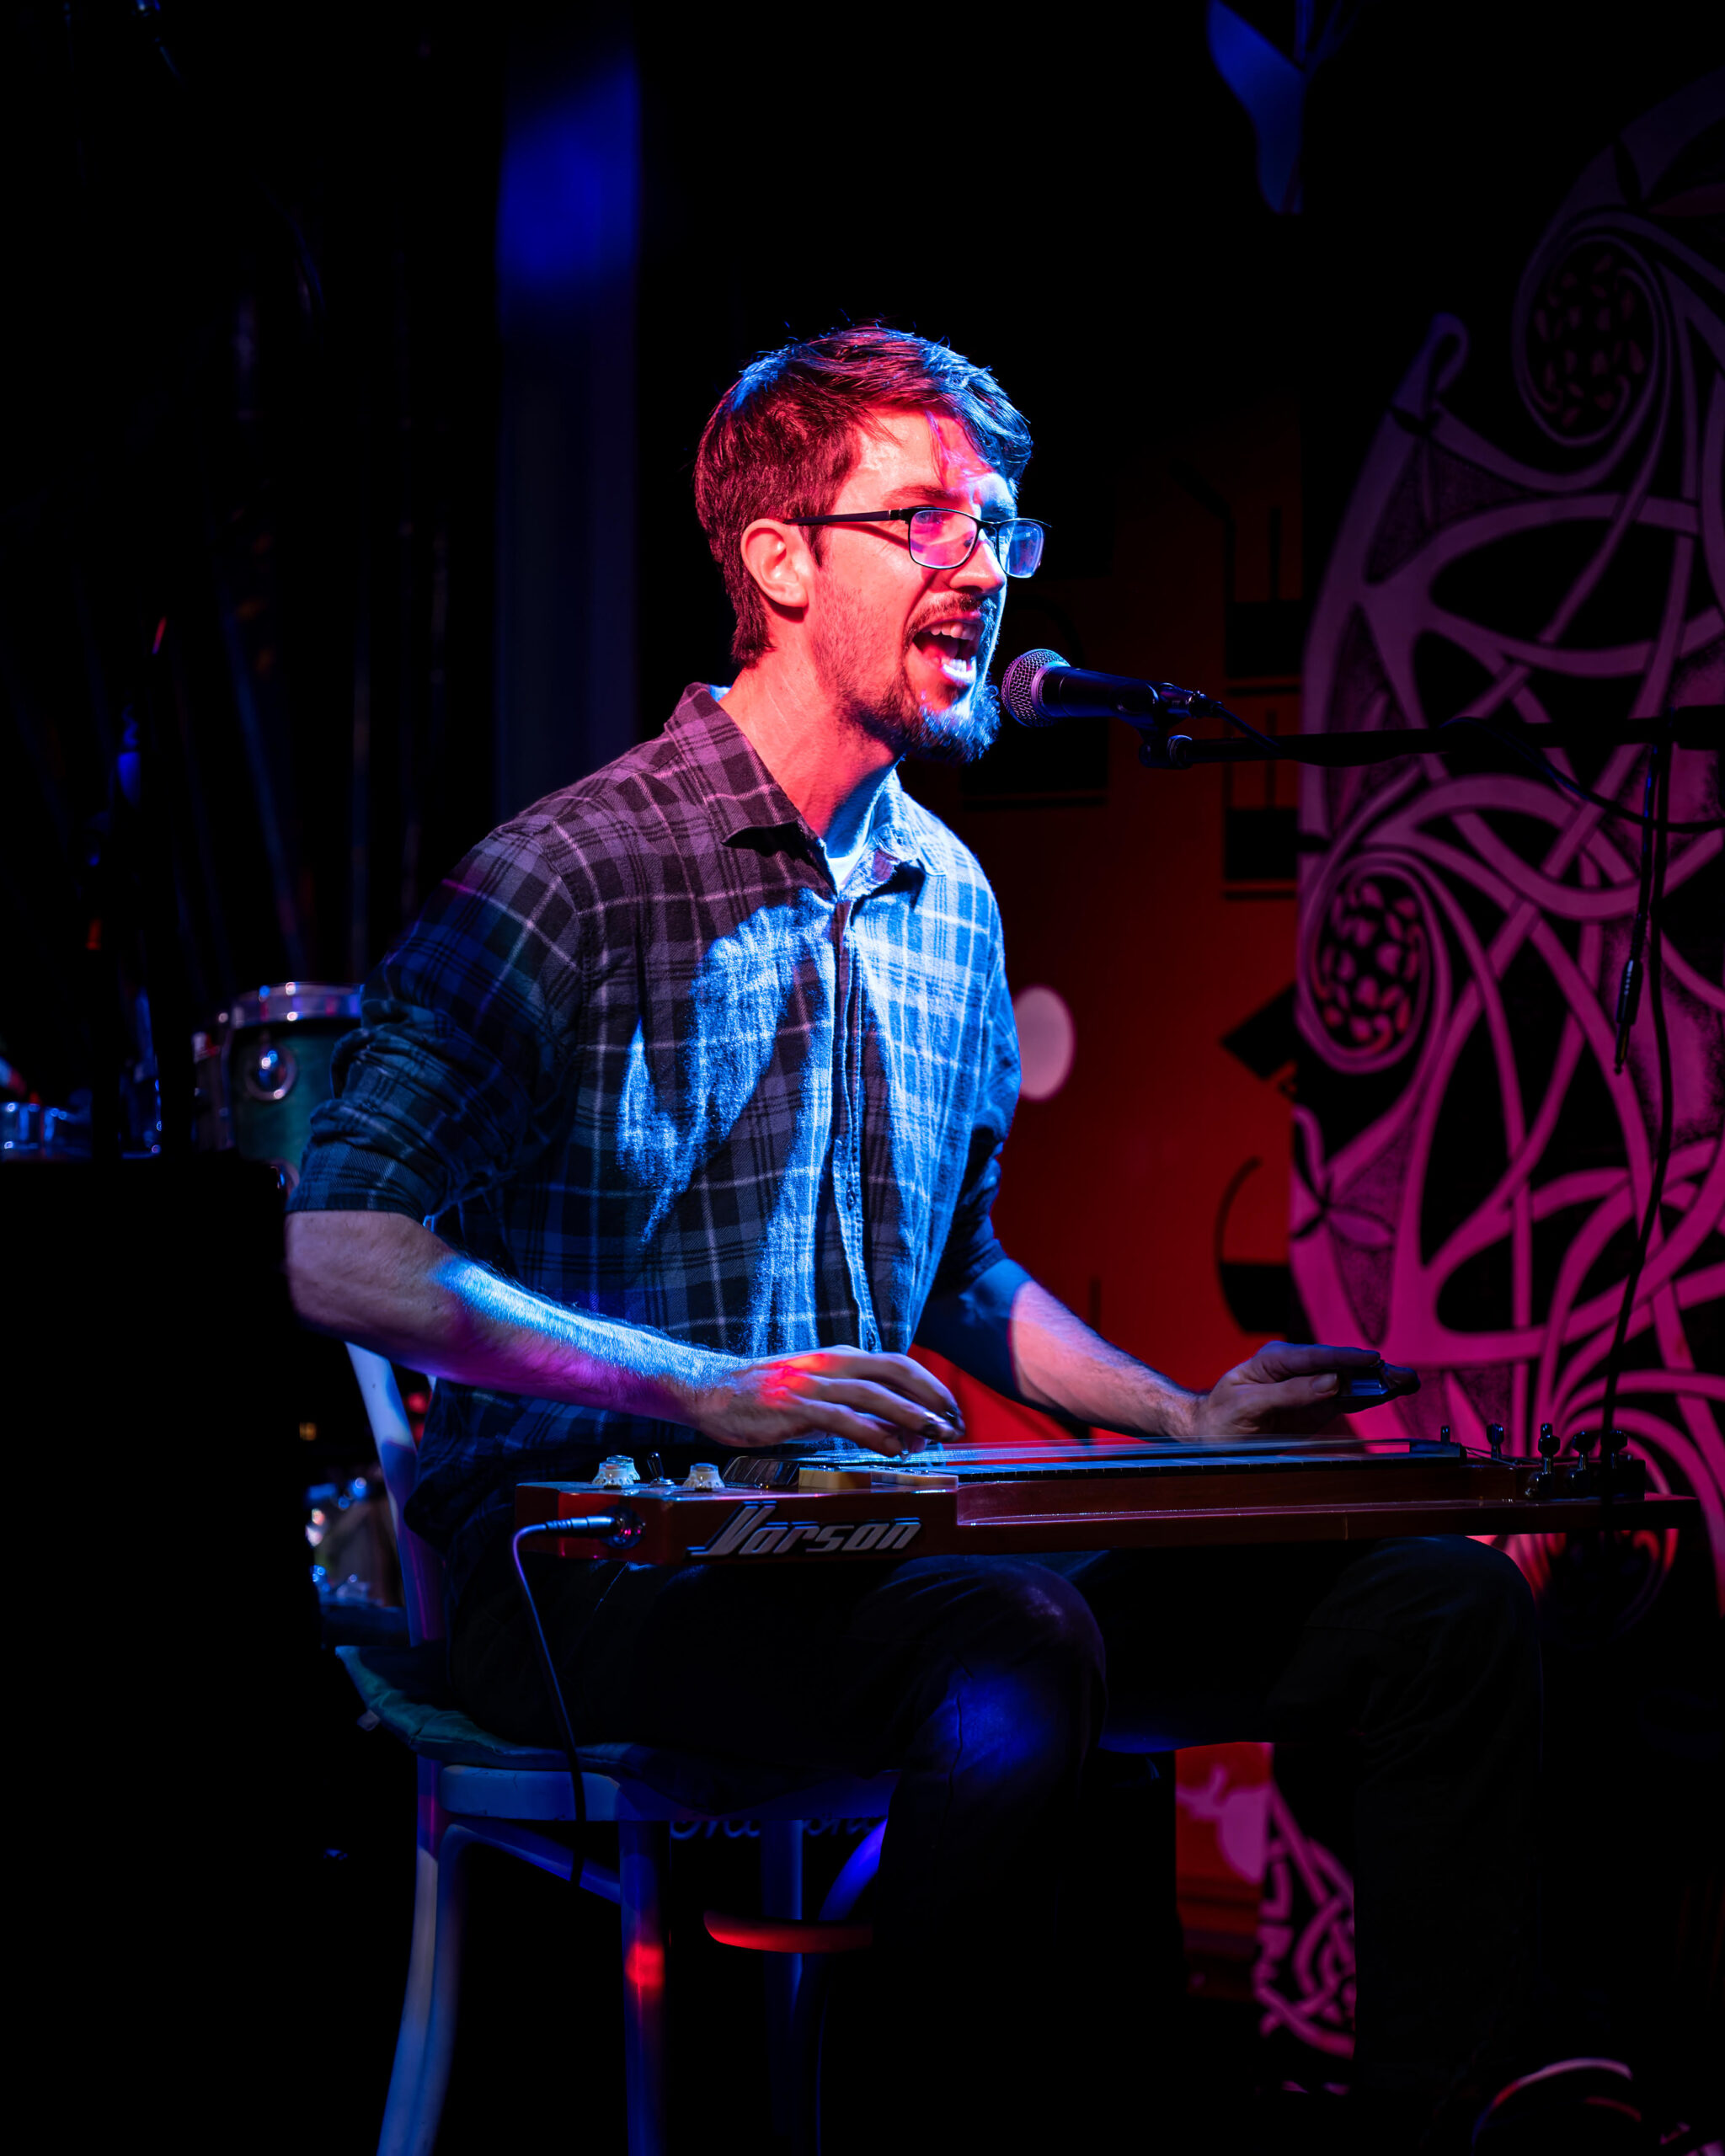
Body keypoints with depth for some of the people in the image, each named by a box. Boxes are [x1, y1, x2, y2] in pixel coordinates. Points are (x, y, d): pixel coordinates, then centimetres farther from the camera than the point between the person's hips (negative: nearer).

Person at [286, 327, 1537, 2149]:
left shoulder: (949, 903, 15)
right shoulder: (565, 882, -9)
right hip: (584, 1561, -7)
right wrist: (712, 1395, -24)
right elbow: (344, 1256, -17)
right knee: (1015, 1648, -38)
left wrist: (1177, 1420, 10)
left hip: (871, 1530, 7)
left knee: (1441, 1610, -8)